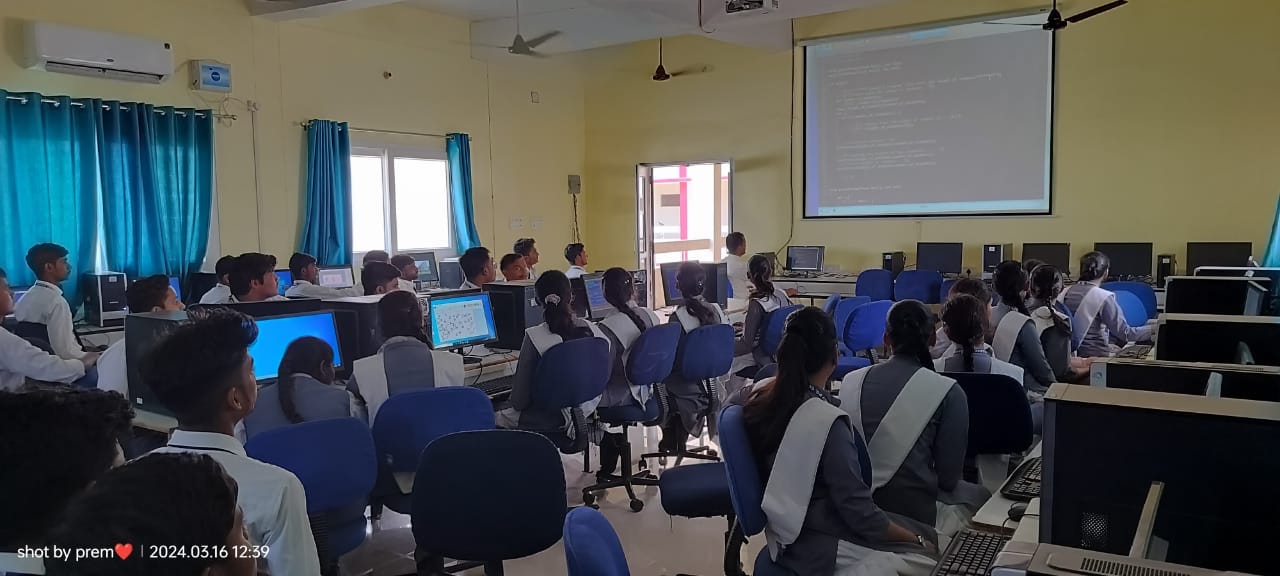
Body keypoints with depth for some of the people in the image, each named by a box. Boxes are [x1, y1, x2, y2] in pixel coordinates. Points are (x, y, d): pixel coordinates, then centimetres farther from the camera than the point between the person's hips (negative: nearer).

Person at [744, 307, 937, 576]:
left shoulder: (761, 394, -5)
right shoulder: (827, 422, -27)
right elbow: (861, 515, -21)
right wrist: (918, 541, -6)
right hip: (817, 548, -8)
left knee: (928, 534, 12)